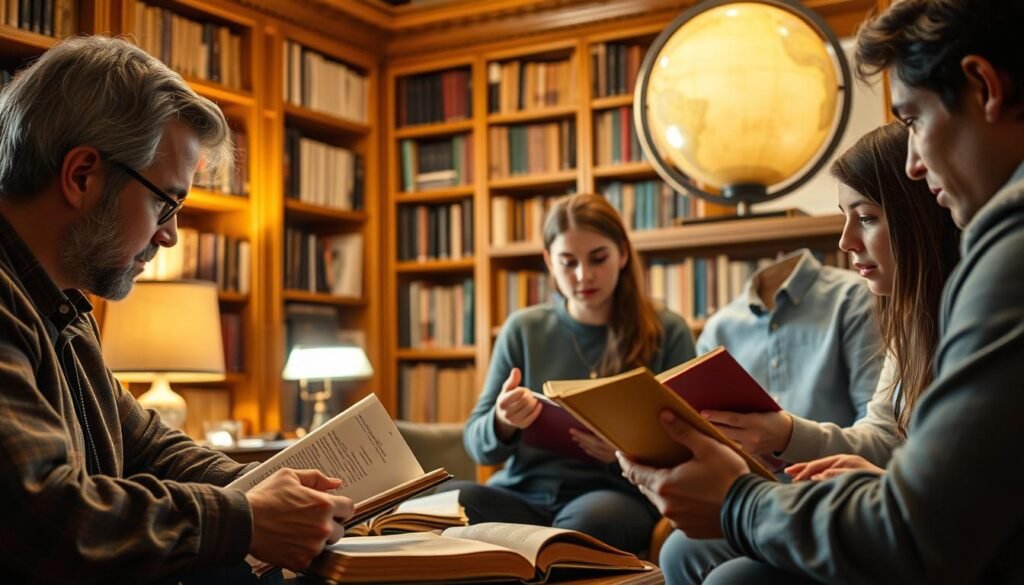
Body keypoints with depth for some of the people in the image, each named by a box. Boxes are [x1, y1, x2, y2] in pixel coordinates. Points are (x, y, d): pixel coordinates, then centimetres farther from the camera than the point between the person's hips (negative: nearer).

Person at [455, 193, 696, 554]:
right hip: (523, 495, 2)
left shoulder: (667, 332, 4)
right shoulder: (523, 329, 9)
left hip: (617, 496, -2)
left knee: (590, 518, -39)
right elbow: (477, 444, 9)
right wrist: (503, 423, -16)